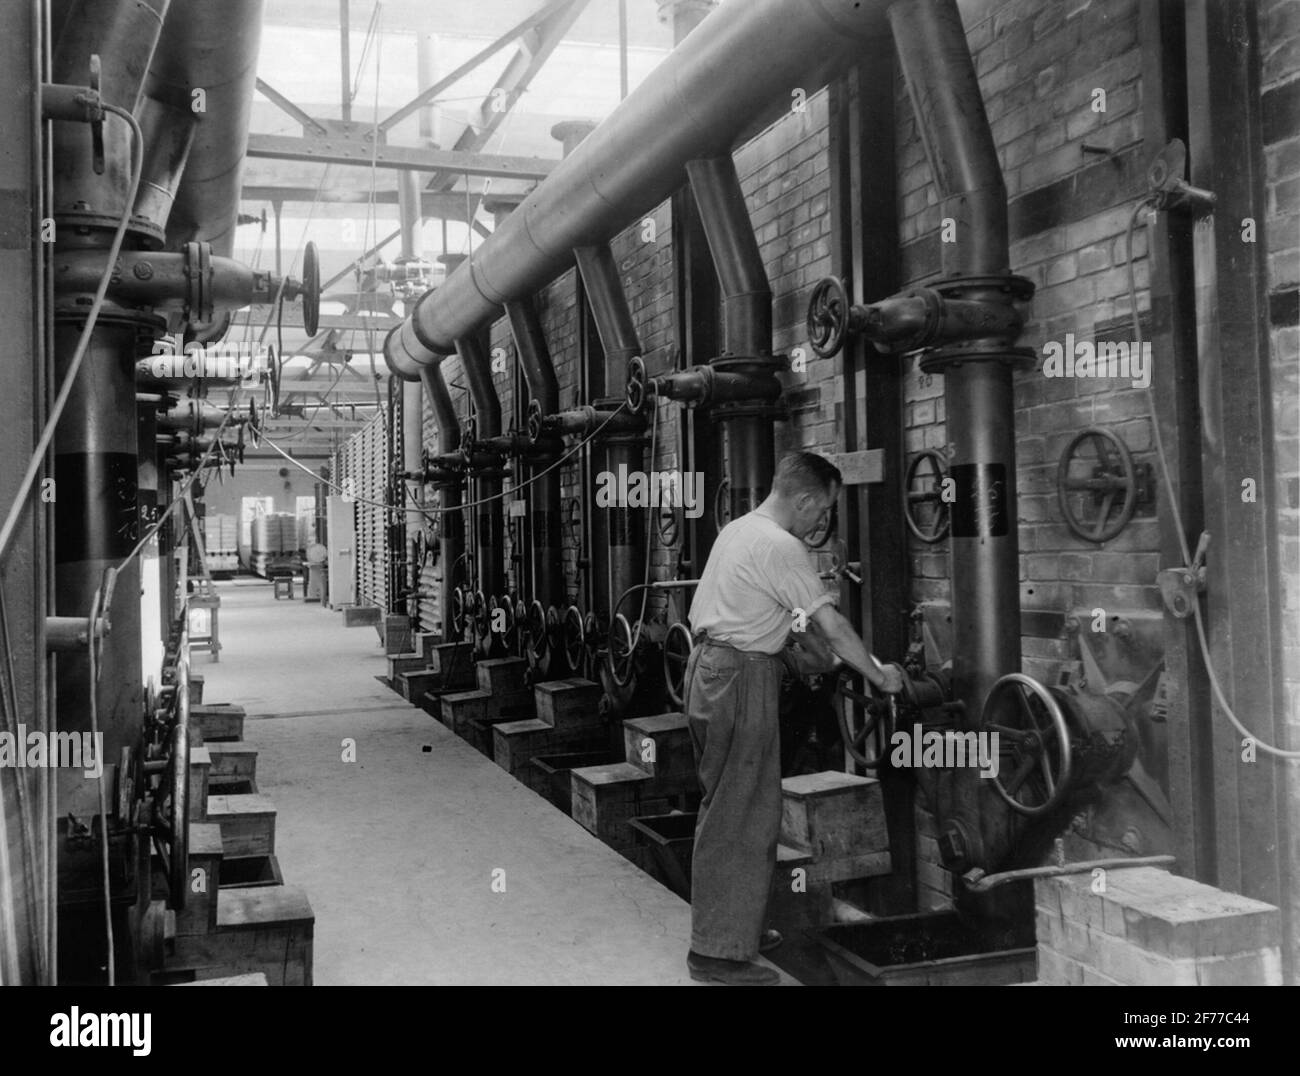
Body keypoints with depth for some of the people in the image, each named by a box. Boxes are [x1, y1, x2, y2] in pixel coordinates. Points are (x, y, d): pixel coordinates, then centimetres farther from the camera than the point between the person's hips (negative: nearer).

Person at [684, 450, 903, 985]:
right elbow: (831, 623, -14)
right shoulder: (781, 548, -16)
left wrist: (828, 658, 20)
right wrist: (878, 675, -3)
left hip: (708, 670, 10)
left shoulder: (739, 529, 14)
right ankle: (719, 952, 2)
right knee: (743, 819, -4)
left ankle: (735, 926, 29)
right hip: (742, 680, -10)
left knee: (726, 808, 17)